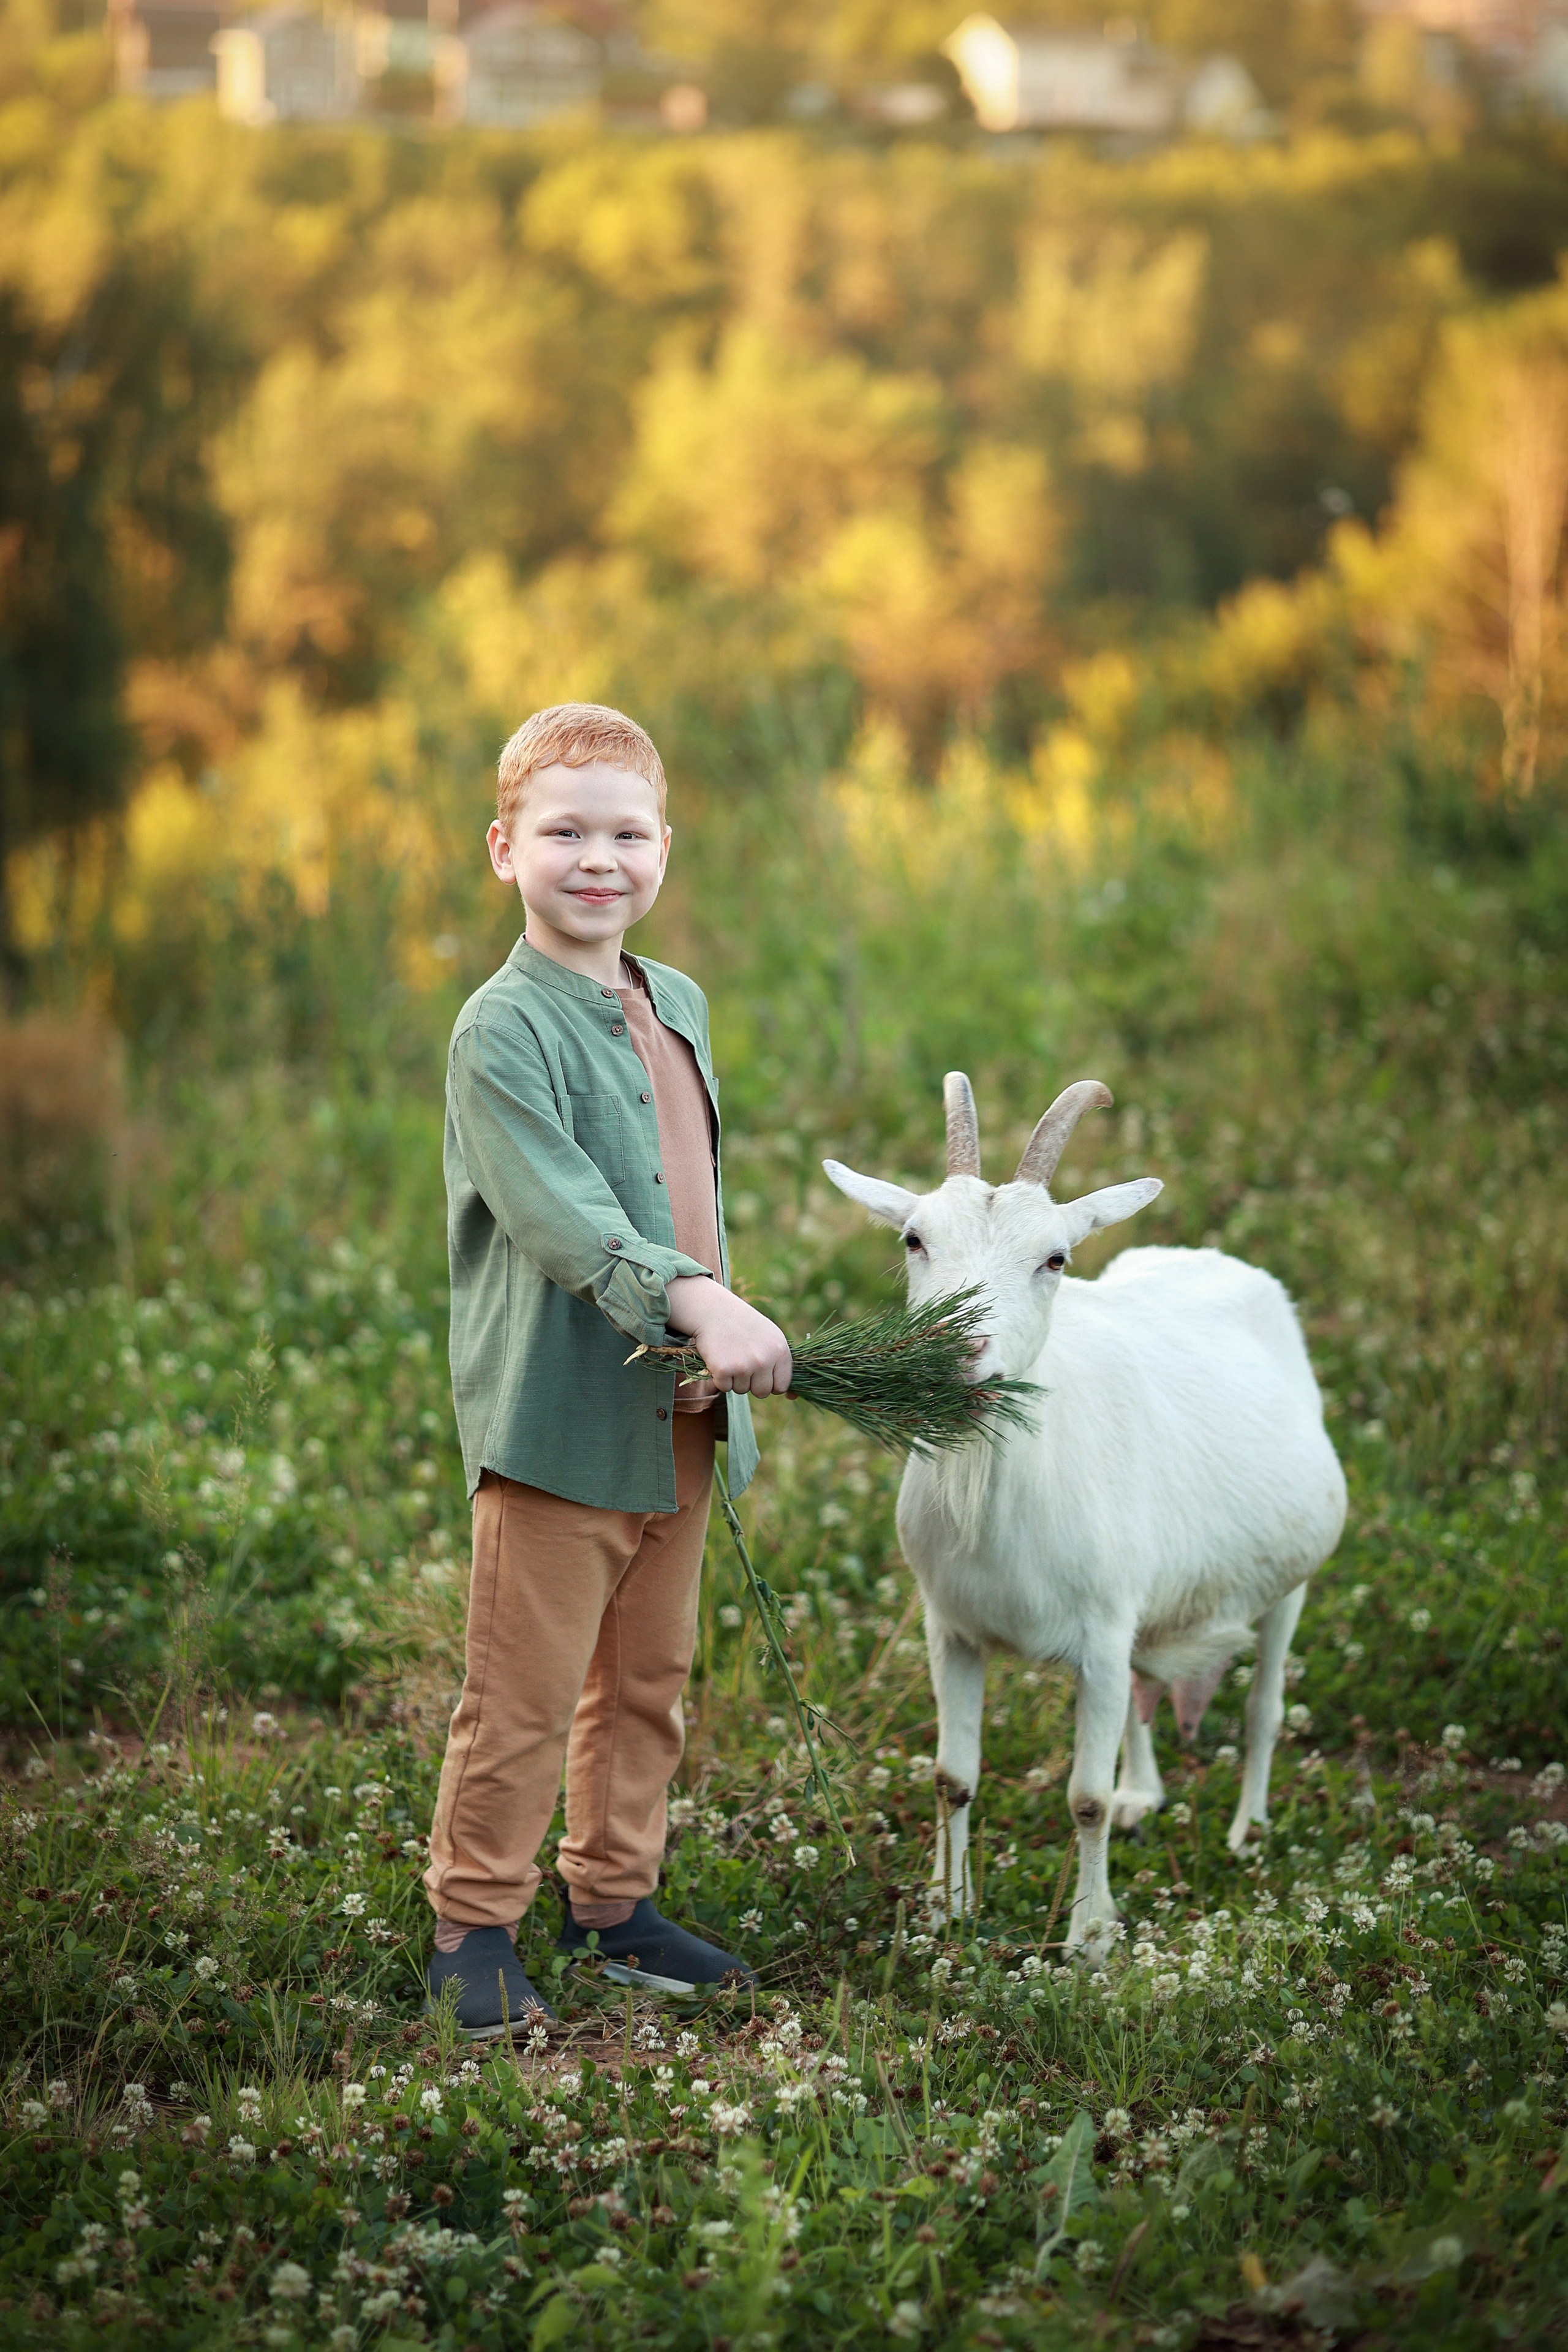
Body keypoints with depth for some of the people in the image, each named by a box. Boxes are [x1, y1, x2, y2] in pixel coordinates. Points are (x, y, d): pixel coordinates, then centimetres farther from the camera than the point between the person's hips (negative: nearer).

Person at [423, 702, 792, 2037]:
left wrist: (725, 1338, 17)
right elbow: (561, 1210, -26)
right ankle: (474, 1928, 11)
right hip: (558, 1417, -7)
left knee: (649, 1680, 16)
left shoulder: (677, 1005, 12)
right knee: (524, 1698, -2)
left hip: (677, 1419, 8)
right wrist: (694, 1299, -37)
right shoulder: (503, 1029, -13)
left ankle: (614, 1901, 30)